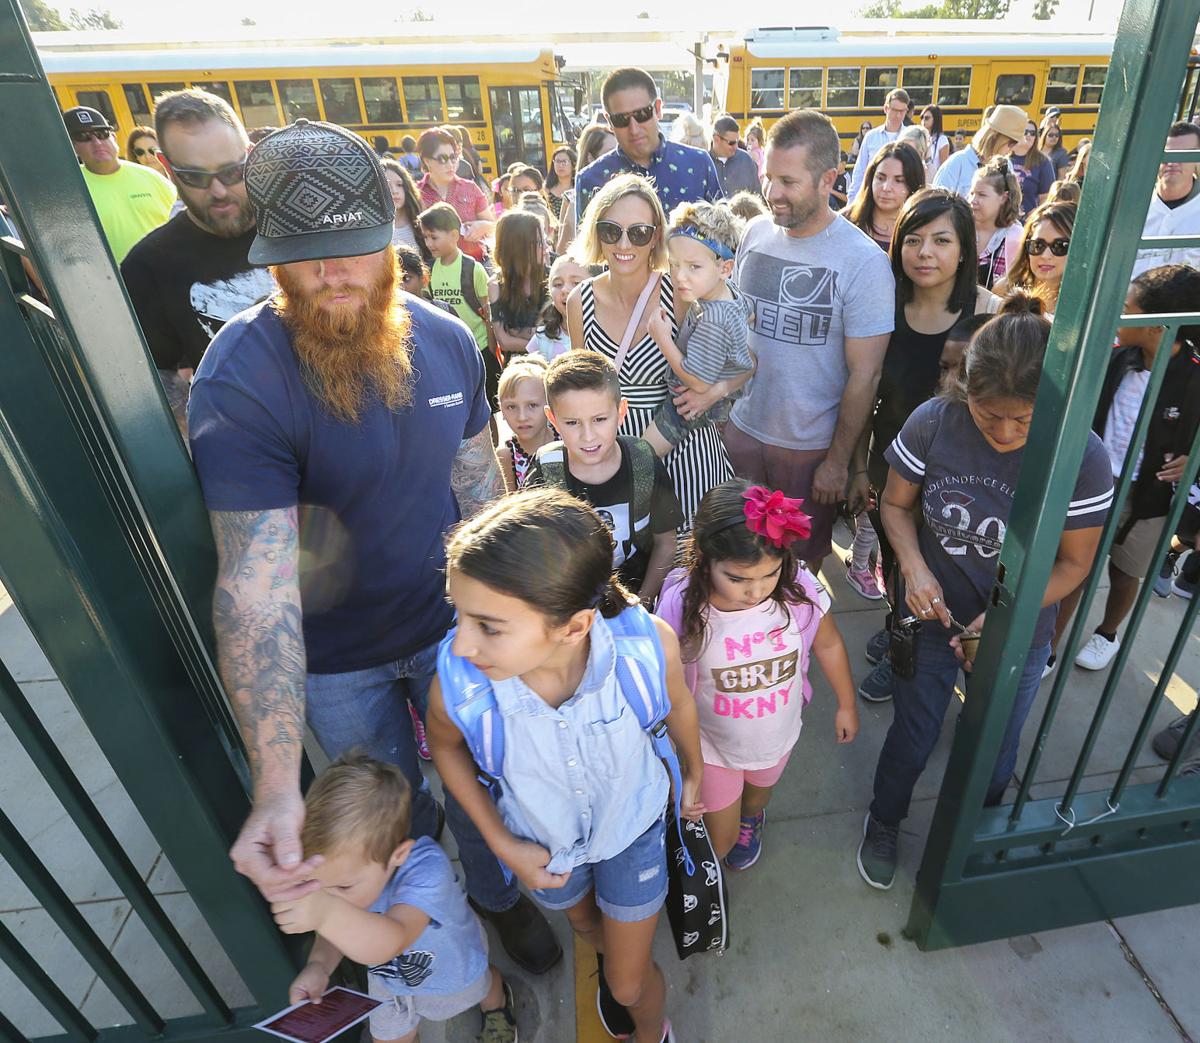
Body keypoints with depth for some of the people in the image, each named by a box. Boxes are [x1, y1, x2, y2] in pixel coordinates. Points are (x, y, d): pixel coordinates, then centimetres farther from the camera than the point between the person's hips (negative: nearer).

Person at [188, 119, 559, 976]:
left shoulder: (446, 340, -10)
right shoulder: (239, 381, -26)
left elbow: (477, 476, 0)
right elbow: (254, 581, -33)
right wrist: (278, 788, -40)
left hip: (450, 624, 3)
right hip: (334, 658, -2)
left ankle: (498, 894, 55)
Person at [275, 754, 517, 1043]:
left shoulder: (426, 870, -49)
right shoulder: (343, 863, -31)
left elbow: (390, 943, -64)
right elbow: (338, 933, -15)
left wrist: (328, 912, -82)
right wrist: (319, 964, -38)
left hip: (452, 973, -2)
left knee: (481, 989, 32)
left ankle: (496, 1002, 66)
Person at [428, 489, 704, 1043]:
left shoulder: (649, 643, -40)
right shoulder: (457, 683, -39)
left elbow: (677, 703, -13)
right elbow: (447, 747, -11)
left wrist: (693, 774, 6)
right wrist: (502, 844, -11)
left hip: (631, 827, -1)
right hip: (541, 844, 1)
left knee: (631, 986, 21)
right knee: (585, 925, 35)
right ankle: (607, 959, 74)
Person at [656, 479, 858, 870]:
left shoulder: (799, 589, -29)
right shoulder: (681, 606, -35)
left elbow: (828, 644, -7)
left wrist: (846, 705, 8)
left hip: (777, 735, 3)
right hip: (712, 744, -2)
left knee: (759, 793, 34)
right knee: (720, 844, 17)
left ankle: (751, 819, 71)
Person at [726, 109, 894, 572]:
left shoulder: (864, 262, -16)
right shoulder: (756, 233, -1)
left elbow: (864, 374, -14)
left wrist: (838, 460, -10)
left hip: (811, 446, -4)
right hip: (741, 427, 4)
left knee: (801, 559, 16)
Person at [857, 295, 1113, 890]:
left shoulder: (1082, 457, -22)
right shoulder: (933, 423, -22)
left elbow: (1074, 562, -11)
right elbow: (896, 504, -6)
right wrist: (914, 567, -24)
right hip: (932, 618, 0)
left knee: (993, 754, 21)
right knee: (912, 739, 18)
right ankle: (883, 825, 50)